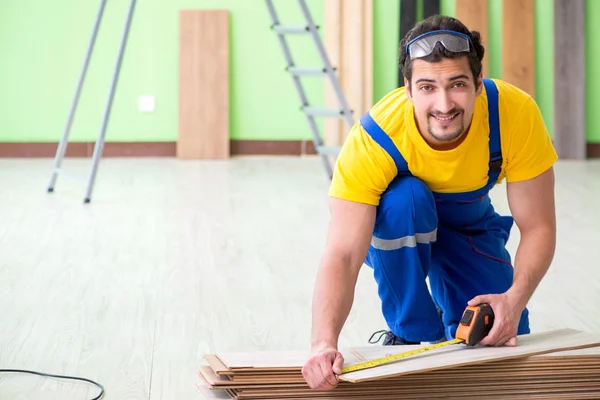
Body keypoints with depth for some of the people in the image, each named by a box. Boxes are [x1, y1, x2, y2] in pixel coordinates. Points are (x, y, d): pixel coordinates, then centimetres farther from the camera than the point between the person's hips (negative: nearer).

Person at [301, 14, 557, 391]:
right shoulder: (372, 140, -37)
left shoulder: (516, 113, -32)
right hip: (395, 231, -2)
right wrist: (324, 343, -58)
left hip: (469, 222, 2)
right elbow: (342, 256, -42)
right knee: (404, 198, -36)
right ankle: (409, 332, -14)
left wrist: (514, 299, -40)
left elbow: (538, 228, -23)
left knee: (503, 338, -17)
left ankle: (446, 307, 17)